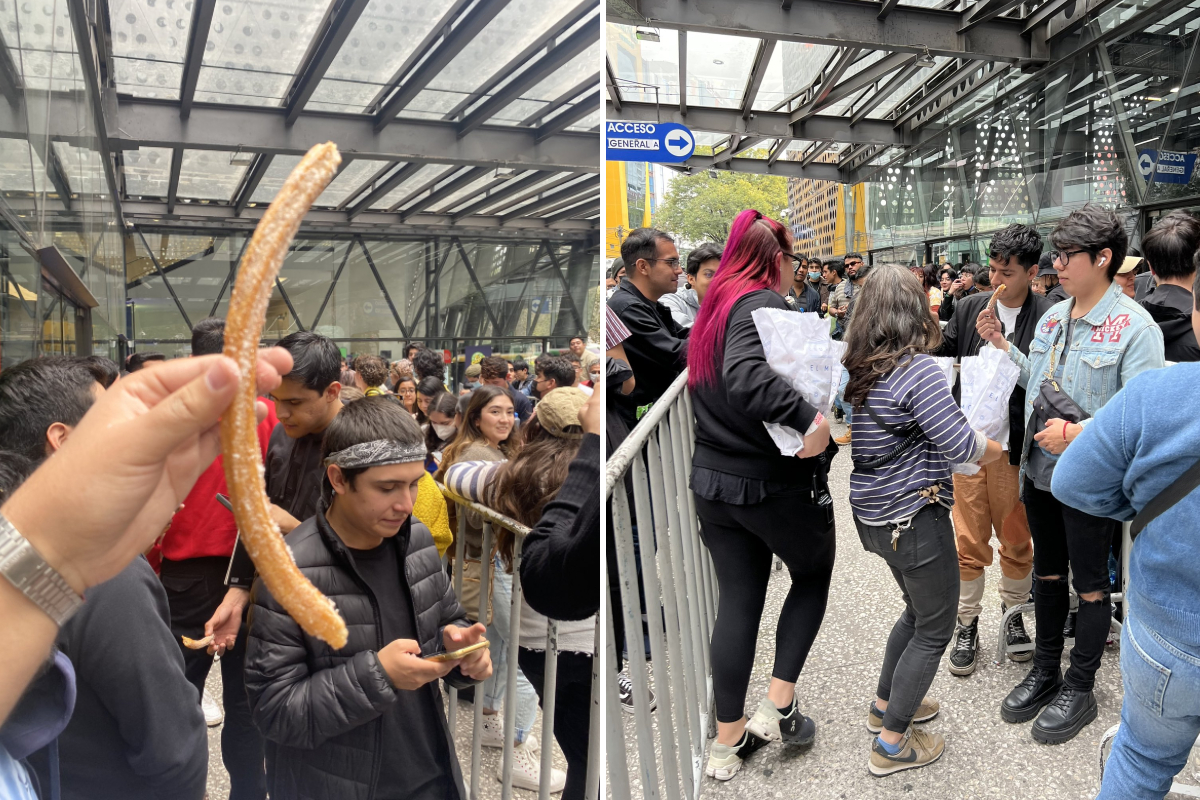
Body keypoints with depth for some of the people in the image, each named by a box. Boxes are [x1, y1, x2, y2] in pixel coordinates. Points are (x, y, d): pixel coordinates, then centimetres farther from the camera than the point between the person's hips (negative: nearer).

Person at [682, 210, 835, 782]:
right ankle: (779, 707, 17)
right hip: (776, 483, -7)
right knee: (813, 575, 19)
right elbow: (745, 376, -34)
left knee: (737, 602, 13)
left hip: (713, 481, 7)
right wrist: (808, 418, -37)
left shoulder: (712, 308, 11)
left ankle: (728, 740, 21)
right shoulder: (764, 304, -16)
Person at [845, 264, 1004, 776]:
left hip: (874, 514, 8)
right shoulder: (917, 369, -21)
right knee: (934, 628, 9)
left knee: (918, 609, 27)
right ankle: (892, 743, 16)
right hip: (916, 517, -8)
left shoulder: (857, 368, 4)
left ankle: (886, 704, 40)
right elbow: (960, 444, -20)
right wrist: (994, 449, 1)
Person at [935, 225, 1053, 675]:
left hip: (1014, 450, -2)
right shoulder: (969, 308, 4)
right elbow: (941, 359, 8)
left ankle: (1013, 614, 36)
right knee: (968, 542, 10)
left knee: (1017, 541, 14)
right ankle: (967, 625, 25)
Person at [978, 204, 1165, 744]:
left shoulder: (1135, 327, -15)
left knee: (1089, 585, 9)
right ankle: (1045, 672, 36)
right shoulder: (1053, 318, 6)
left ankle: (1080, 689, 26)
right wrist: (1001, 346, 8)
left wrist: (1078, 433, -28)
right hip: (1039, 471, 7)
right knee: (1047, 573, 19)